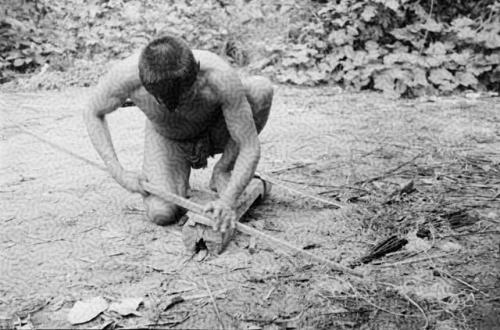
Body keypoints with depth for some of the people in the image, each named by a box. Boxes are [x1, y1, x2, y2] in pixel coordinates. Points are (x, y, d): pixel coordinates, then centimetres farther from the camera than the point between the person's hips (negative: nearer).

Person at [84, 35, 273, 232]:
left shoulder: (222, 77, -41)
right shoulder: (125, 75, -37)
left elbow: (251, 148, -34)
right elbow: (92, 113, -15)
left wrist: (227, 201, -48)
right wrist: (118, 173, -24)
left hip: (215, 131, 1)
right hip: (166, 139, 0)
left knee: (261, 88, -30)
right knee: (161, 214, -24)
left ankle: (223, 172, -5)